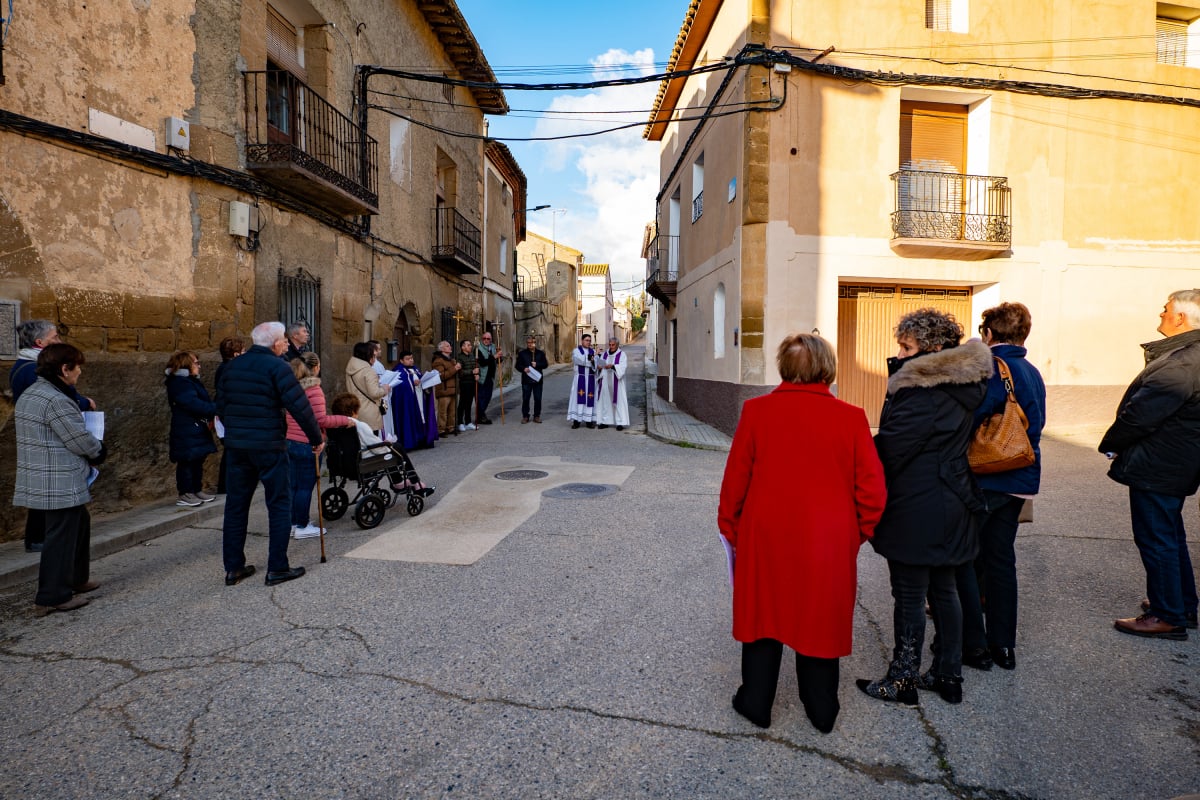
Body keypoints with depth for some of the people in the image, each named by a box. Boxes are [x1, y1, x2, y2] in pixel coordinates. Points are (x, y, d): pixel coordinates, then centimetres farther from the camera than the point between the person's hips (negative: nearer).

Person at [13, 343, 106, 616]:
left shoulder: (30, 394, 11)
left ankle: (75, 580, 33)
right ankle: (53, 597, 9)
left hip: (41, 481, 10)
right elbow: (81, 441, -16)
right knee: (62, 537, 0)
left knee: (80, 523, 22)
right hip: (60, 484, -10)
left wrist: (90, 444, 7)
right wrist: (100, 451, 4)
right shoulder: (57, 401, -21)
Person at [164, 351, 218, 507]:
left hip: (198, 431, 10)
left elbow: (202, 401, 16)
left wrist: (209, 418, 0)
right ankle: (185, 494, 3)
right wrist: (215, 409, -21)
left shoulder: (191, 381, 18)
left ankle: (197, 490, 22)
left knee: (198, 461, 14)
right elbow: (193, 404, -24)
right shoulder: (179, 384, -14)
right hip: (186, 432, -10)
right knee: (187, 462, -4)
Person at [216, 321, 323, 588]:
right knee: (279, 503, 3)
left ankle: (233, 567, 19)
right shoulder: (276, 366, -11)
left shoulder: (231, 366, 10)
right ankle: (277, 568, 5)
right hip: (269, 446, -6)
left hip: (236, 445, 7)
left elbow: (221, 406, 16)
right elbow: (299, 406, -15)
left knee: (236, 504, 13)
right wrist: (317, 438, -5)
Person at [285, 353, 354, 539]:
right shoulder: (314, 389, -15)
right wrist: (345, 420, -8)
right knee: (306, 486, 0)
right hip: (308, 444, -8)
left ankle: (293, 523, 23)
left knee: (294, 485, 14)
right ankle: (302, 527, 8)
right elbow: (321, 420, -19)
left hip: (291, 442, 8)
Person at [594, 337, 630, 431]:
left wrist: (612, 366, -31)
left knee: (618, 401, -6)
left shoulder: (622, 354, -1)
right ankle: (605, 421, 10)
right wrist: (598, 367, -17)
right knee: (604, 401, 4)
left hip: (615, 382, -4)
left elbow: (624, 366, -16)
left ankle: (620, 422, -4)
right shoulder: (604, 354, 12)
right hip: (605, 382, 4)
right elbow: (598, 364, 7)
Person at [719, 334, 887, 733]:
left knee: (764, 613, 16)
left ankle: (756, 703, 30)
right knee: (820, 621, 16)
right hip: (829, 543, 1)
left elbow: (735, 479, -4)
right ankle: (822, 712, 33)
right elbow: (872, 489, -5)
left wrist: (730, 526, 10)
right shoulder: (851, 418, -8)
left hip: (766, 538, 0)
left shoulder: (756, 411, -8)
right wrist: (857, 533, 11)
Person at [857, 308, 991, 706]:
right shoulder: (962, 389, 8)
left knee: (909, 597, 3)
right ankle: (948, 676, 30)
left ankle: (903, 680, 17)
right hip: (952, 505, 9)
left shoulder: (922, 394, -21)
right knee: (943, 590, 18)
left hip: (915, 510, -9)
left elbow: (889, 449, -20)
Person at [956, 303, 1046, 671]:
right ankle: (1003, 645, 24)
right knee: (1001, 558, 15)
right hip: (1020, 479, 8)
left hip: (986, 479, -8)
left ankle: (975, 645, 8)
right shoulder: (1033, 373, 11)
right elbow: (1036, 423, 17)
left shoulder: (992, 368, -16)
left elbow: (973, 415, -26)